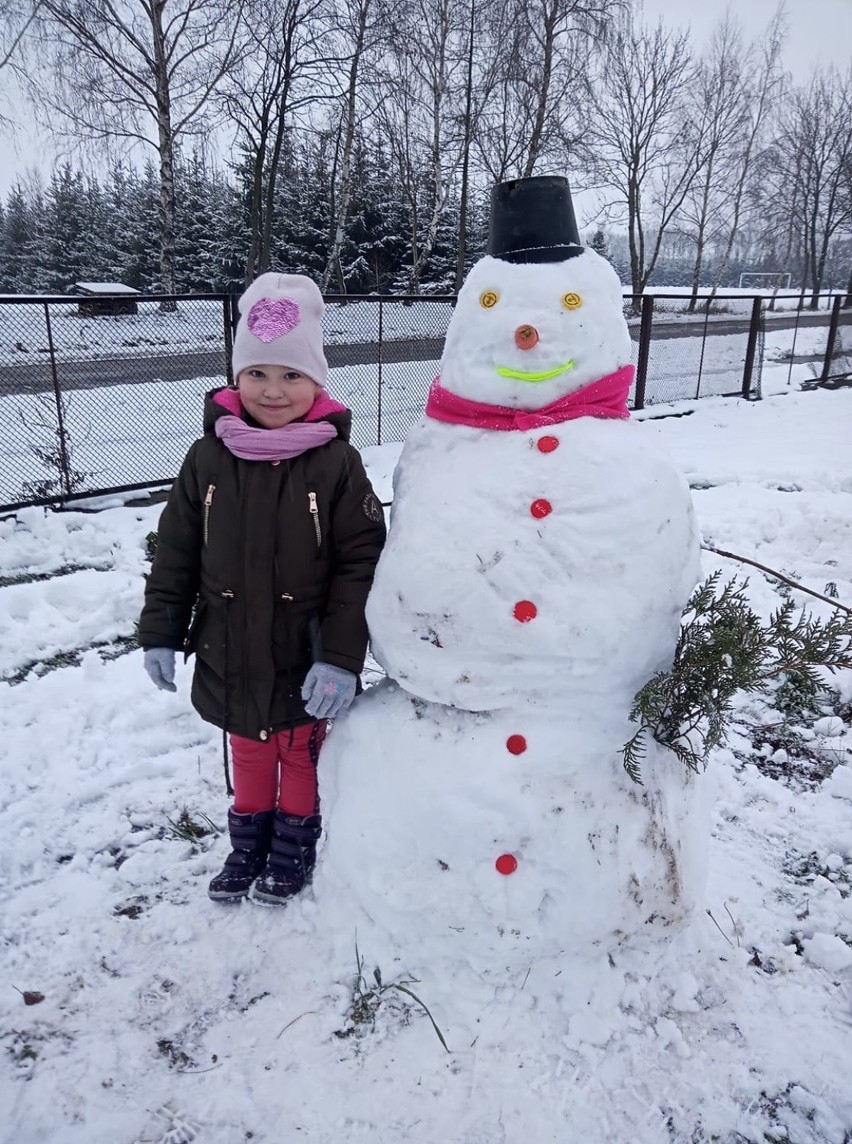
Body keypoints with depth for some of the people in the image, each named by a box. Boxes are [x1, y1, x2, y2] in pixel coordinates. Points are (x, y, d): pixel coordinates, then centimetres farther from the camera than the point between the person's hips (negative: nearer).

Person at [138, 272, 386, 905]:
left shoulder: (336, 462, -16)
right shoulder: (208, 458, -7)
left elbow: (361, 564, -16)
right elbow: (176, 552, 2)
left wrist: (342, 656, -19)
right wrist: (161, 632, 3)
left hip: (307, 662, -3)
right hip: (232, 660, 3)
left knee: (303, 753, 19)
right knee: (249, 754, 23)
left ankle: (296, 840, 43)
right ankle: (250, 840, 46)